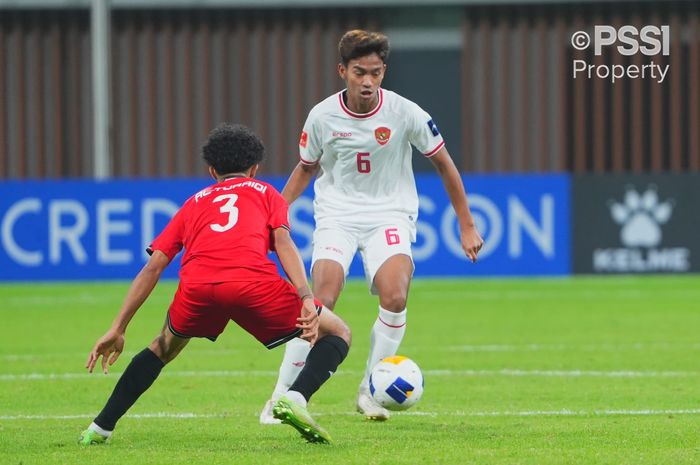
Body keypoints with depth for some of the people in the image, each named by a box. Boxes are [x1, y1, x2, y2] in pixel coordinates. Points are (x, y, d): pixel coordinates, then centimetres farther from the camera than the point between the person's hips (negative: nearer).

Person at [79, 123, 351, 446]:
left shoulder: (195, 203, 35)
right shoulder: (265, 192, 30)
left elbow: (153, 267, 26)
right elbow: (283, 241, 8)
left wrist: (117, 329, 26)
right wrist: (307, 300, -3)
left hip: (197, 285, 3)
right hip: (255, 283, -3)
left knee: (165, 346, 34)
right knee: (337, 334, 16)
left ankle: (100, 428, 27)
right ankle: (296, 398, -11)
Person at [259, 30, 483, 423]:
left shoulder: (404, 113, -9)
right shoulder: (323, 117, -6)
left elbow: (444, 164, 4)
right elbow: (306, 169, 13)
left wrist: (467, 225, 6)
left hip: (390, 214, 0)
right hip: (337, 214, 0)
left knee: (395, 296, -25)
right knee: (322, 300, -21)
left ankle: (371, 391, -6)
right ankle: (282, 396, -11)